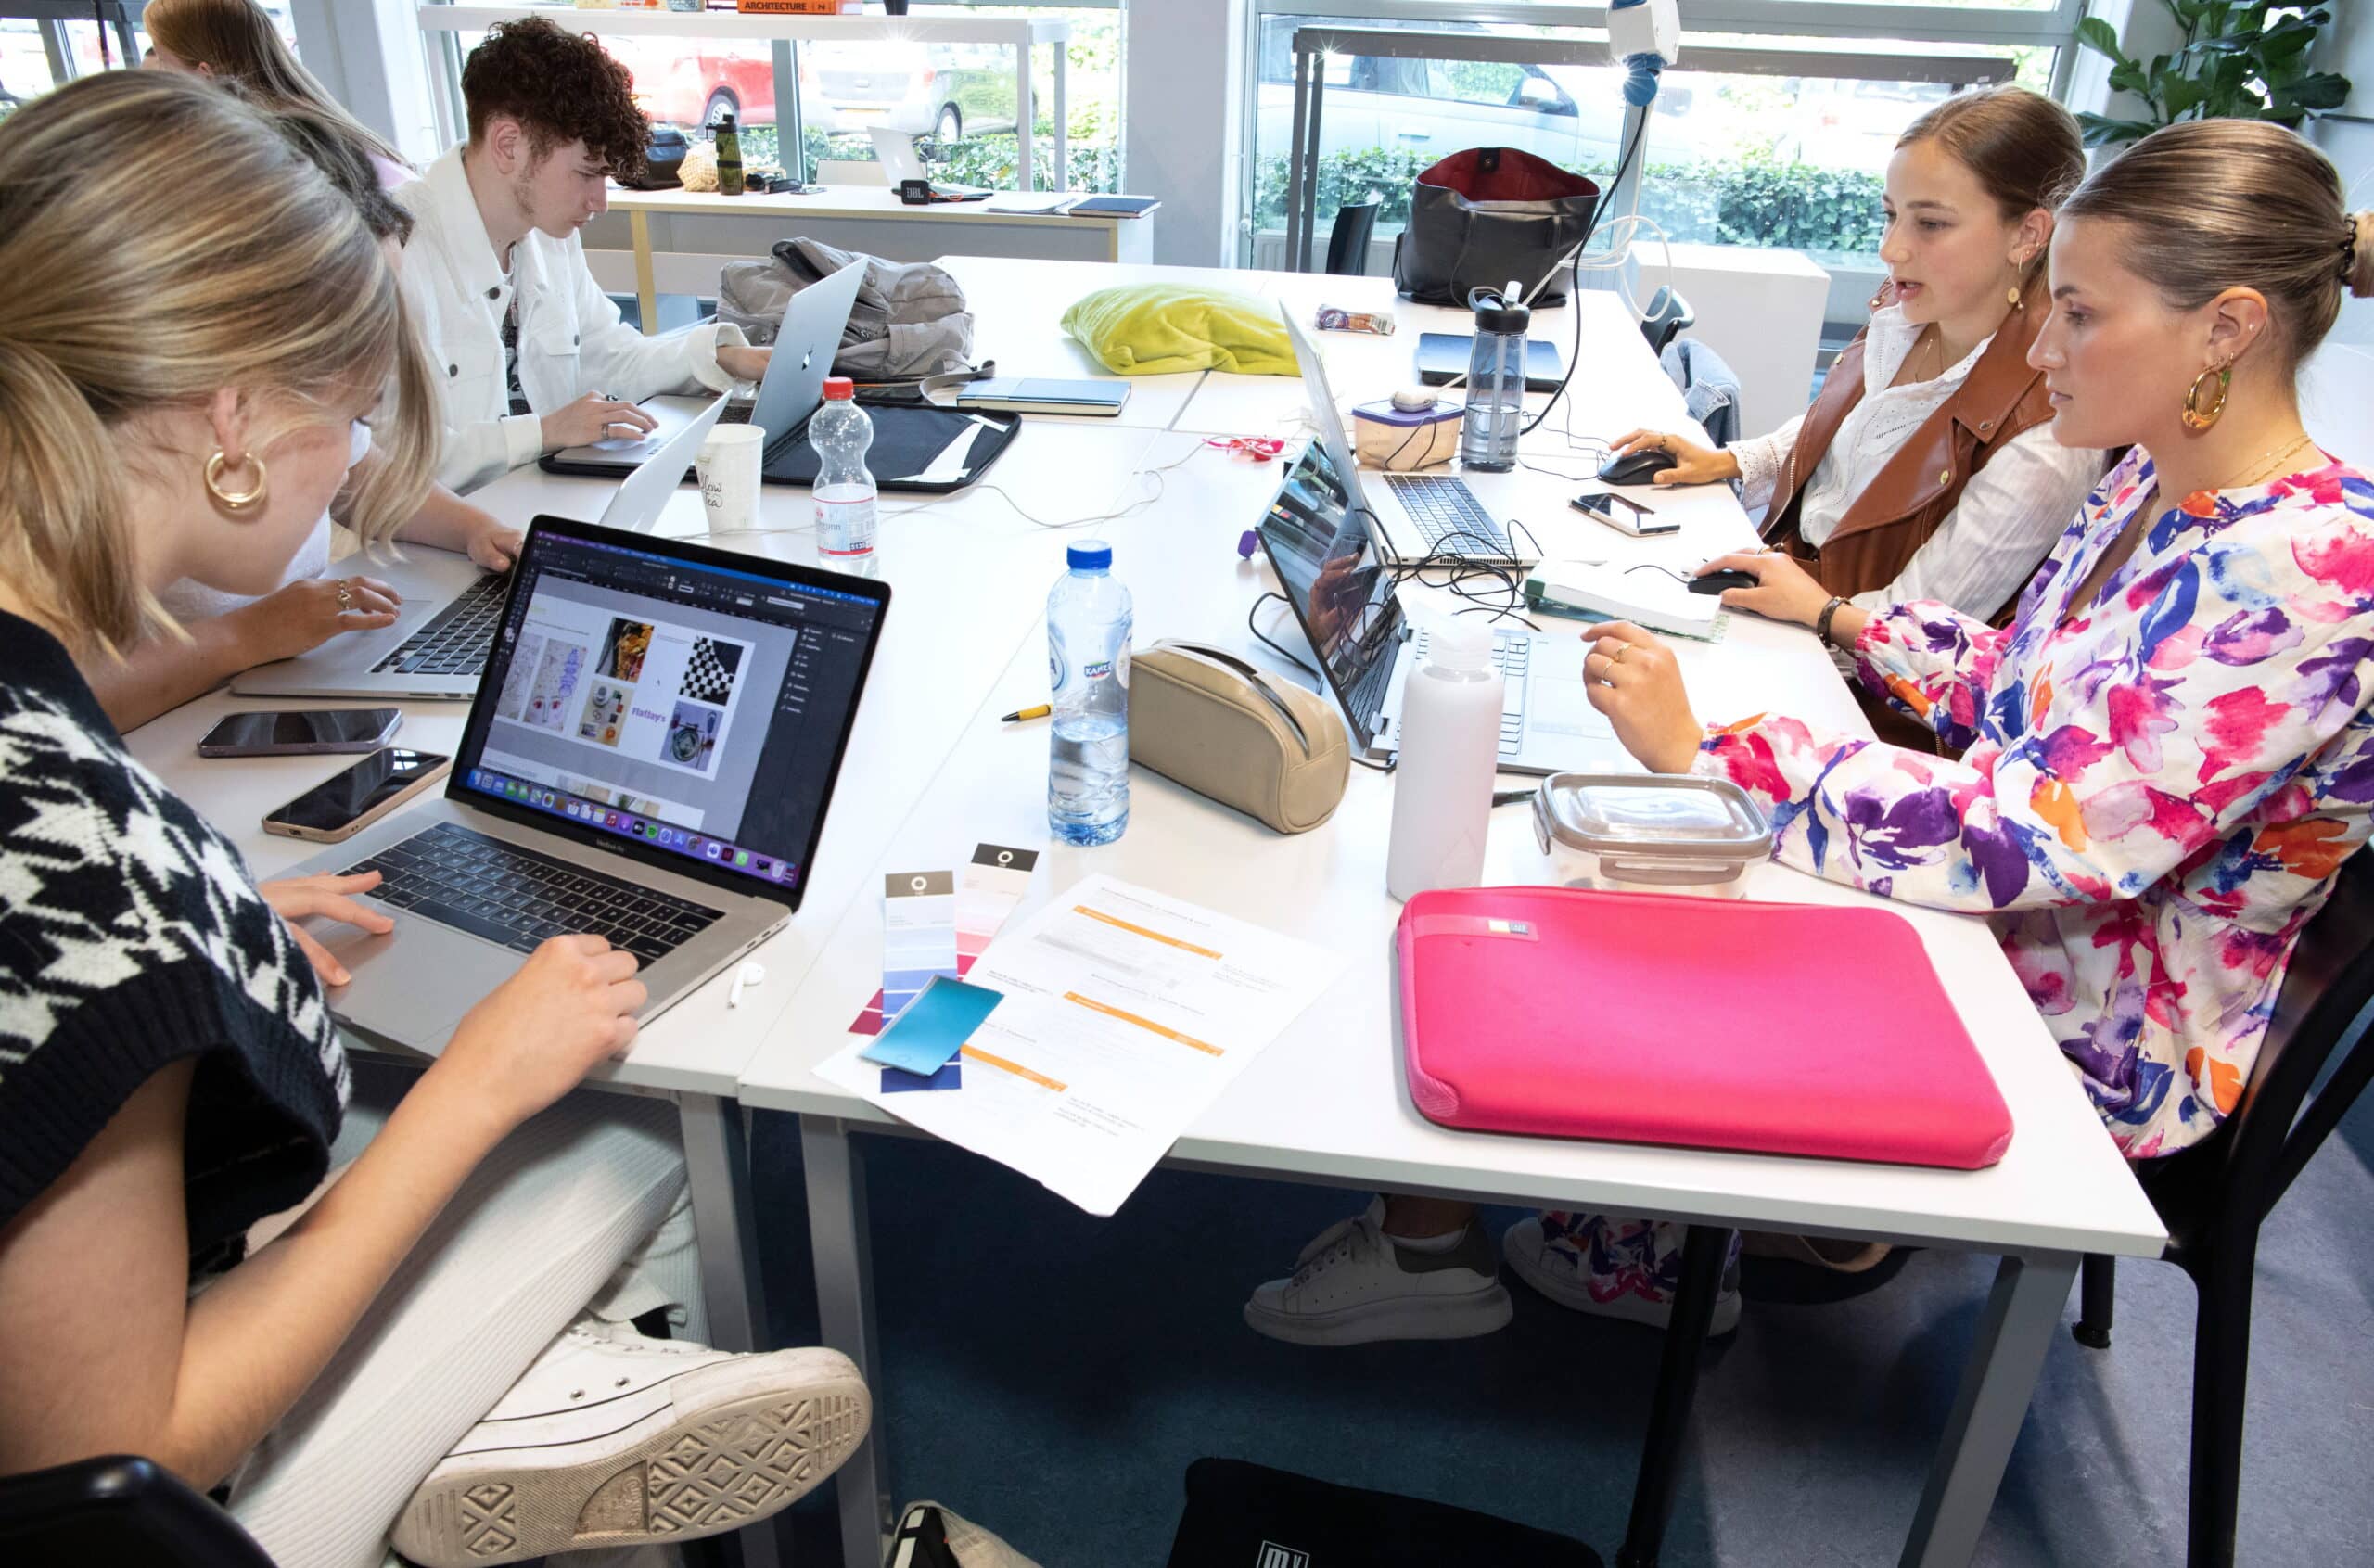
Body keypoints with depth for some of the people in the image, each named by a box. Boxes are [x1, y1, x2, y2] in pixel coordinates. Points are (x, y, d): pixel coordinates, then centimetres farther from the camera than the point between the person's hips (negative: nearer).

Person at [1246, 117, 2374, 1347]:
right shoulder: (2151, 485, 2)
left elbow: (2027, 840, -32)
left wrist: (1702, 750, -33)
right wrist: (1840, 619, 12)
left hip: (2078, 1047, -8)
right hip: (1989, 932, 8)